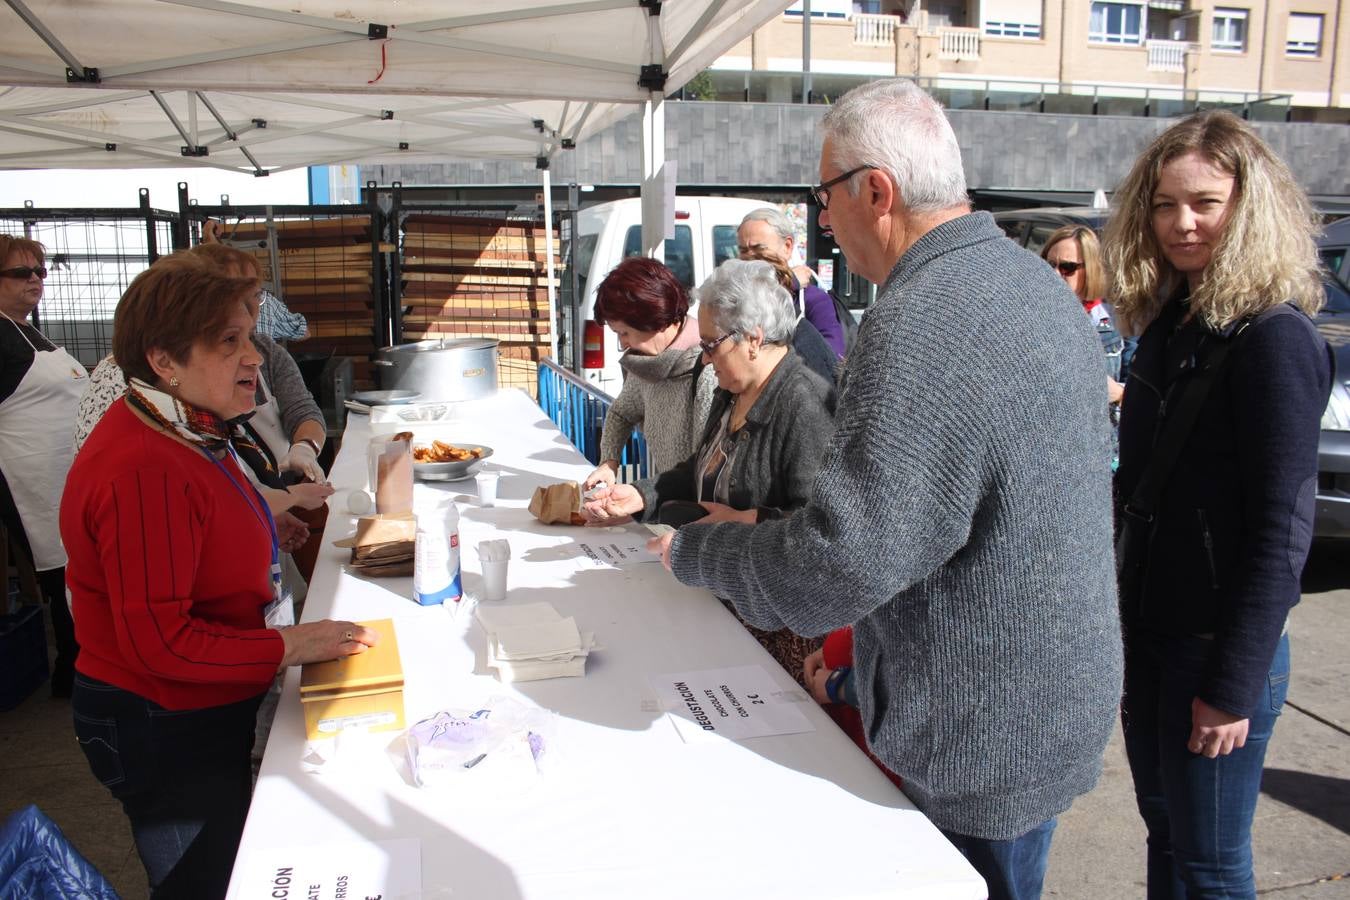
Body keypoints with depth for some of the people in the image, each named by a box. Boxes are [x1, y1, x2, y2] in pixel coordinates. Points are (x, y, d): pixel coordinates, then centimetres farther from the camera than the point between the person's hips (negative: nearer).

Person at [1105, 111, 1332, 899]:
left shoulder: (1275, 338, -16)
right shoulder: (1167, 323, 7)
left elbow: (1282, 529, -18)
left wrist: (1234, 685, -17)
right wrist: (1122, 625, 13)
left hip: (1220, 649, -7)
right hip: (1149, 633, 7)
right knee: (1164, 834, 20)